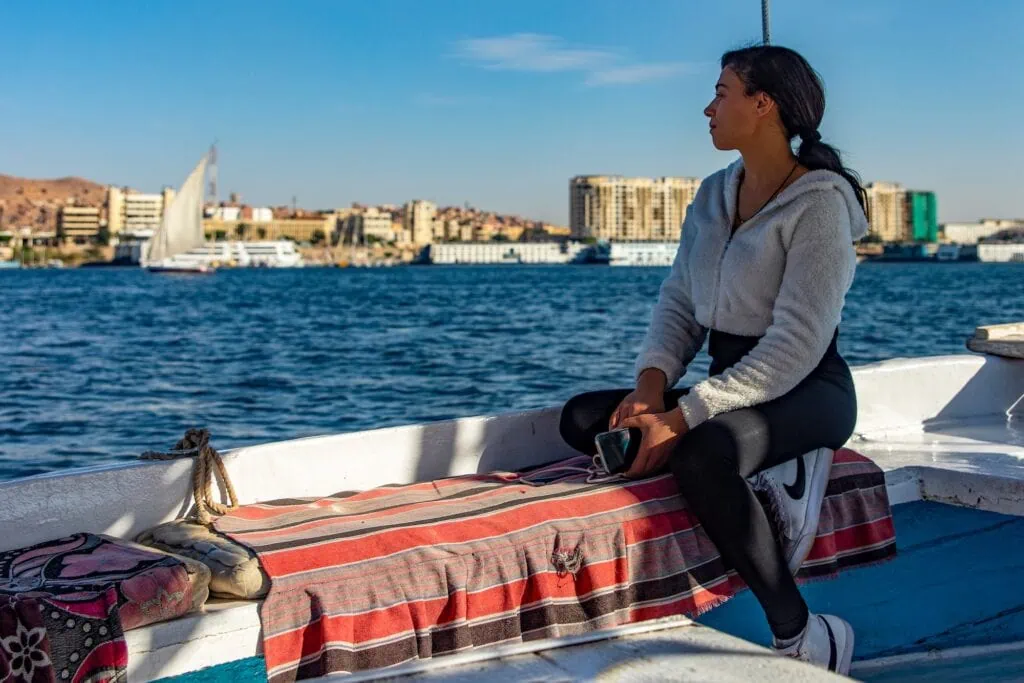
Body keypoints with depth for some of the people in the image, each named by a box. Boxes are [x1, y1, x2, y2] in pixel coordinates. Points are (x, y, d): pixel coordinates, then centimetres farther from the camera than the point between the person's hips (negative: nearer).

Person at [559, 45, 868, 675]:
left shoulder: (819, 203, -15)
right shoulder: (713, 196, 8)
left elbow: (795, 346, -23)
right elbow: (679, 300, 6)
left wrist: (681, 418, -27)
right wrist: (652, 385, -14)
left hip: (809, 391, -7)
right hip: (729, 382, 8)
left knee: (701, 455, -37)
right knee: (583, 419, -6)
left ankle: (802, 637, -19)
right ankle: (778, 466, -7)